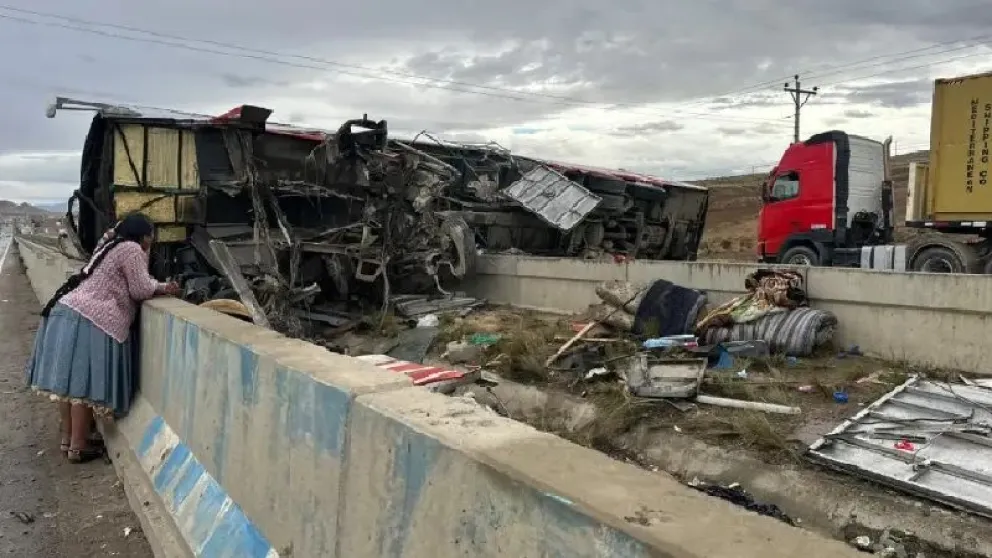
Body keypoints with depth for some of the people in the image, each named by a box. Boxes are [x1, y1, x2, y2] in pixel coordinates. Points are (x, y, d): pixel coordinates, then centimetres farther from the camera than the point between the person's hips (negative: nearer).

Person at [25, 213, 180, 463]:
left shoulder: (111, 246, 25)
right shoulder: (131, 249, -3)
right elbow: (141, 290, -5)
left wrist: (158, 286, 20)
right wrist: (163, 288, 11)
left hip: (70, 311, 10)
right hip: (89, 320, -10)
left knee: (71, 379, 14)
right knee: (85, 382, -4)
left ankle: (68, 438, 24)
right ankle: (79, 446, 2)